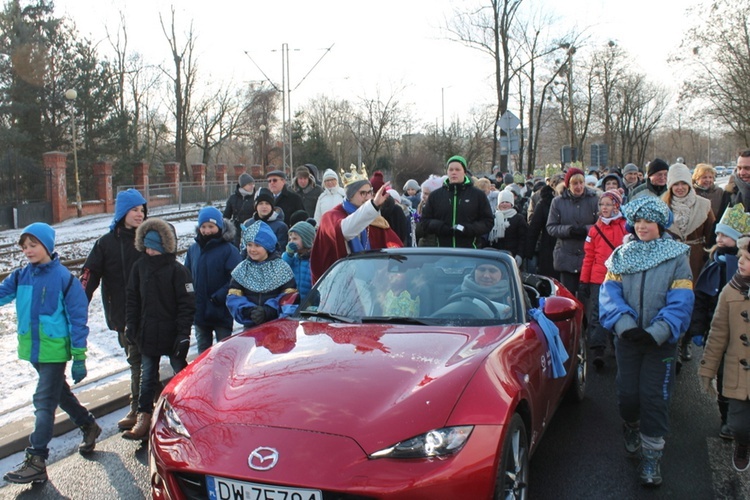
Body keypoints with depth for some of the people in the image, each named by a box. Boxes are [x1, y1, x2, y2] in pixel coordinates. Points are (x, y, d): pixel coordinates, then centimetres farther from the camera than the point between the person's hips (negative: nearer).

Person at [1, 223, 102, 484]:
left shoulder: (63, 277, -13)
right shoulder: (21, 276, 3)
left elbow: (78, 319, -12)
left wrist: (79, 357, -12)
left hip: (55, 350, -6)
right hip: (33, 350, 6)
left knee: (44, 402, -5)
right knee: (59, 393, 20)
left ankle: (36, 461, 0)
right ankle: (89, 426, 40)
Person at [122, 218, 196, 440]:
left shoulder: (177, 270, -13)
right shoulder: (139, 267, 4)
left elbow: (187, 304, -13)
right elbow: (133, 299, 11)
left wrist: (183, 333, -17)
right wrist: (131, 325, 6)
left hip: (172, 333, -5)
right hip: (147, 334, 5)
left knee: (181, 372, 8)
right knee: (148, 376, 11)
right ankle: (144, 417, 18)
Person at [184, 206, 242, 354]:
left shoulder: (229, 250, -11)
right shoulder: (193, 249, 5)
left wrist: (218, 297, -21)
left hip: (221, 314, -5)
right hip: (199, 312, 5)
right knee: (203, 352, 18)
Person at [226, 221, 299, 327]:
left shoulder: (282, 268, -1)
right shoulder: (241, 269, 7)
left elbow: (289, 297, -7)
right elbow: (233, 298, 2)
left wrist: (268, 311, -22)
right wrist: (249, 310, -18)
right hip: (250, 327, 3)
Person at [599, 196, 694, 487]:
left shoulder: (677, 256, -3)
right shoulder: (621, 255, 4)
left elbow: (681, 301, -10)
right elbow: (610, 293, -5)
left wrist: (657, 332, -22)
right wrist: (624, 325, -21)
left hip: (661, 340, -2)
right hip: (627, 337, 2)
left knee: (654, 395, -1)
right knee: (627, 392, 9)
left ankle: (652, 455, 11)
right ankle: (631, 427, 39)